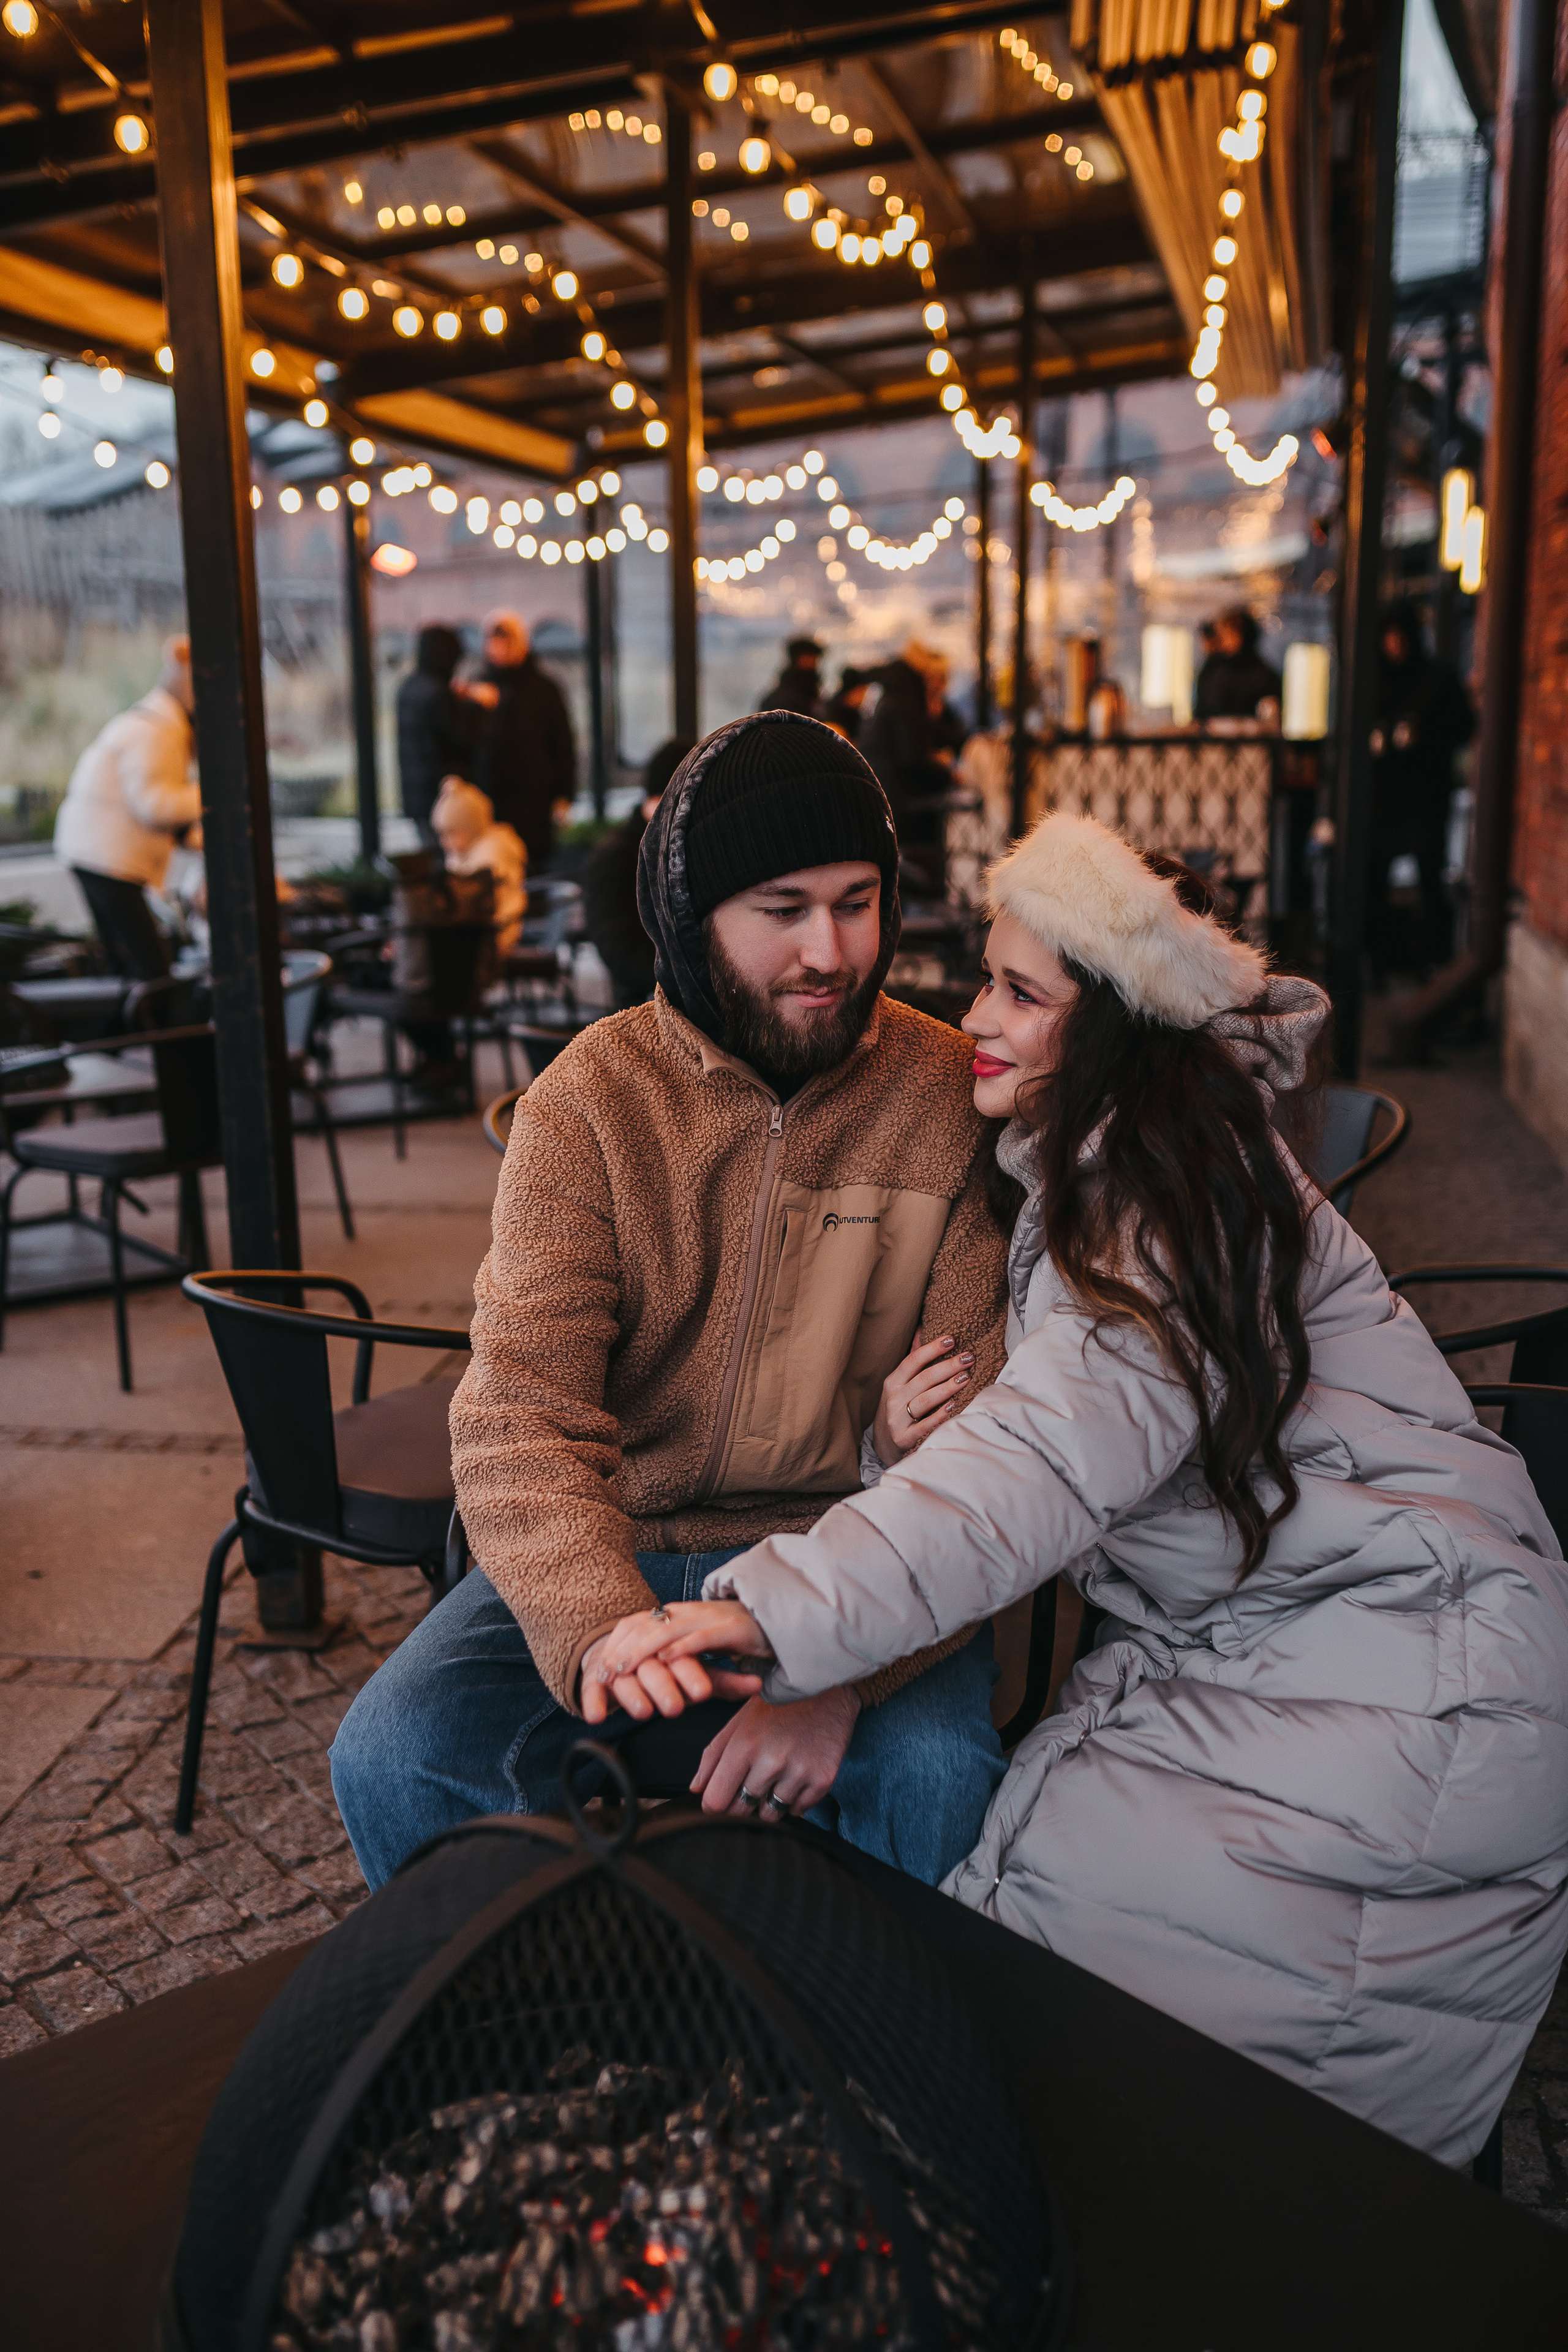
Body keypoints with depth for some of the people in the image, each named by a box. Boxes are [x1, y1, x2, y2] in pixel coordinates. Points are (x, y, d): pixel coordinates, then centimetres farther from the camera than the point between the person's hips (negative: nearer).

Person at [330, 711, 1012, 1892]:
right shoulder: (589, 1099, -5)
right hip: (618, 1550, 1)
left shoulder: (955, 1099, -6)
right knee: (393, 1759, -19)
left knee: (939, 1773, -29)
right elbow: (523, 1417, -14)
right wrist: (607, 1642, -34)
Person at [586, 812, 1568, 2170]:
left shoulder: (1182, 1186, -19)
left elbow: (1051, 1460, -35)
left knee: (1069, 1885, -20)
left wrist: (768, 1611, -45)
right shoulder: (1085, 1169, 10)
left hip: (1406, 1672, -8)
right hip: (1243, 1642, 8)